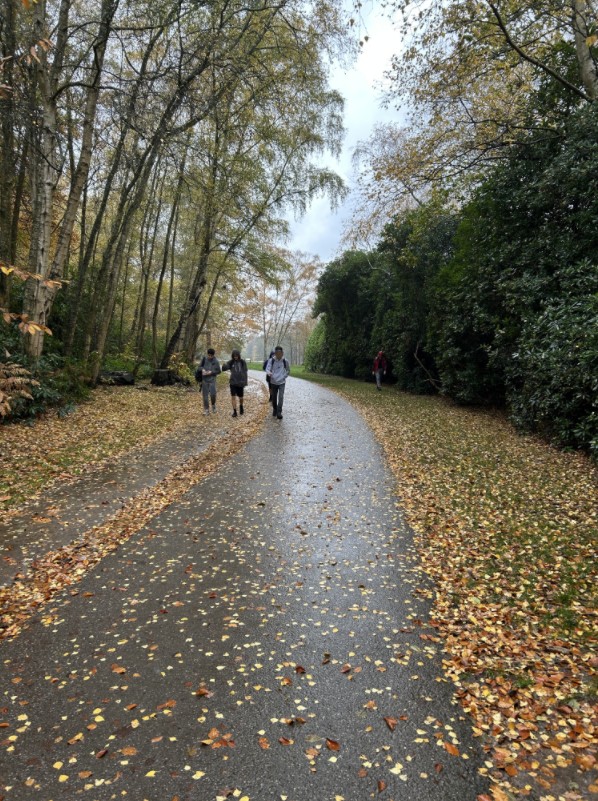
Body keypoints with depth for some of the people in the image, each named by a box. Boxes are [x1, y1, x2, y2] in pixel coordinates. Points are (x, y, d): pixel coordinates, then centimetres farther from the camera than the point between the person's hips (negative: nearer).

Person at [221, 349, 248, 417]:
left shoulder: (243, 362, -3)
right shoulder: (231, 362, -2)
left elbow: (245, 372, 1)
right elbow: (224, 368, -11)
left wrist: (245, 382, -2)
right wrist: (224, 364, -34)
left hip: (240, 383, 0)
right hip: (233, 382, 0)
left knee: (240, 397, 10)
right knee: (233, 397, -4)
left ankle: (241, 407, 39)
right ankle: (234, 411, 5)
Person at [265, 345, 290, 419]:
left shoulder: (285, 361, -2)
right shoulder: (271, 360, -5)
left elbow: (288, 370, 14)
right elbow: (267, 369, -13)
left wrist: (284, 376, 2)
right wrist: (269, 373, -35)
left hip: (281, 382, -1)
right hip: (273, 382, 1)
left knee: (281, 397, -14)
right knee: (274, 397, 12)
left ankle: (279, 412, -12)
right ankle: (274, 410, 33)